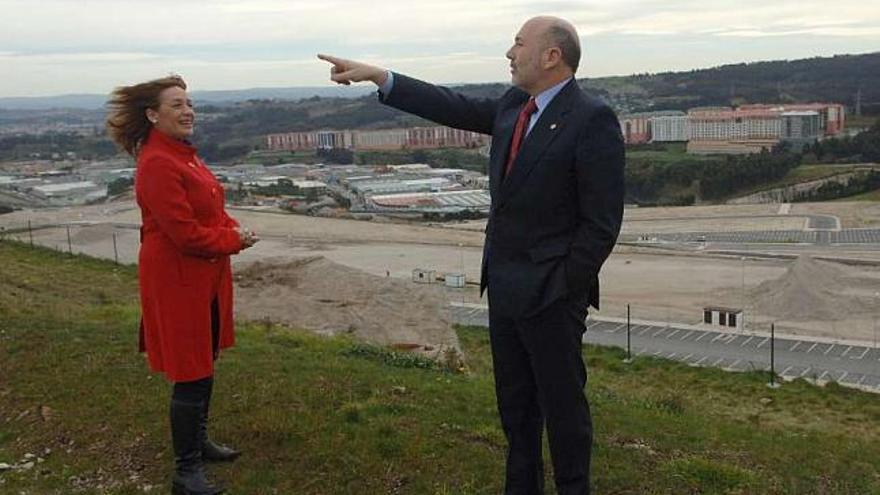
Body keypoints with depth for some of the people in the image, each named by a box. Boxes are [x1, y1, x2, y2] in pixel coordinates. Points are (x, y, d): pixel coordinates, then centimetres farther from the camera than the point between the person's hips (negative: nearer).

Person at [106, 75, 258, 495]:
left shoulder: (183, 154, 10)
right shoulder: (157, 165, -21)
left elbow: (210, 209, 17)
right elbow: (185, 233, -25)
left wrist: (233, 229, -4)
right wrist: (235, 241, -11)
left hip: (205, 277, 10)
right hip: (177, 280, -9)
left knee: (204, 366, 20)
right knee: (192, 375, -2)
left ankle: (198, 441, 38)